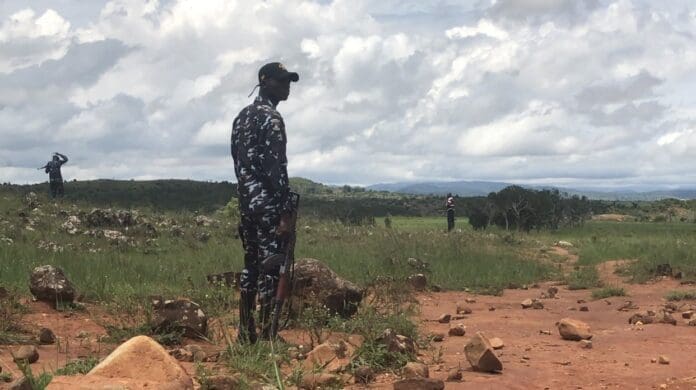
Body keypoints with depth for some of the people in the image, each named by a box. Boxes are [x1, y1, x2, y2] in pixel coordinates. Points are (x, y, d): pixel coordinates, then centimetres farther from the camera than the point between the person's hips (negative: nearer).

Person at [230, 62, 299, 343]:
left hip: (246, 202, 9)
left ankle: (245, 333, 16)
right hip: (268, 204, -9)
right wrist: (285, 210, -17)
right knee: (269, 267, -5)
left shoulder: (241, 117, 16)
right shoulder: (271, 118, -13)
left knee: (250, 264, 13)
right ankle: (265, 335, -3)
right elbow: (276, 167, -18)